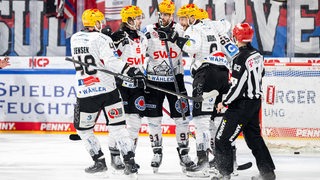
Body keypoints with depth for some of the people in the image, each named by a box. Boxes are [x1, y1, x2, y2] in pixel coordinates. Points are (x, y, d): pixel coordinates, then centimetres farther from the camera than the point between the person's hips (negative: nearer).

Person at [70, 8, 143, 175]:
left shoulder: (74, 39, 8)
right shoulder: (102, 39, -8)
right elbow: (111, 62, -20)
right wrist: (129, 70, -24)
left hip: (85, 92, 2)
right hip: (108, 90, -2)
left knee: (83, 128, 16)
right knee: (117, 126, 2)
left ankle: (99, 161, 13)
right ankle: (129, 160, -4)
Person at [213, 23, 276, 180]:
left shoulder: (241, 59, -20)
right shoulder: (257, 55, 7)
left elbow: (238, 86, -21)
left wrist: (224, 103, -11)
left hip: (241, 106, -9)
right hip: (255, 101, 9)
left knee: (222, 138, -2)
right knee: (254, 137, 17)